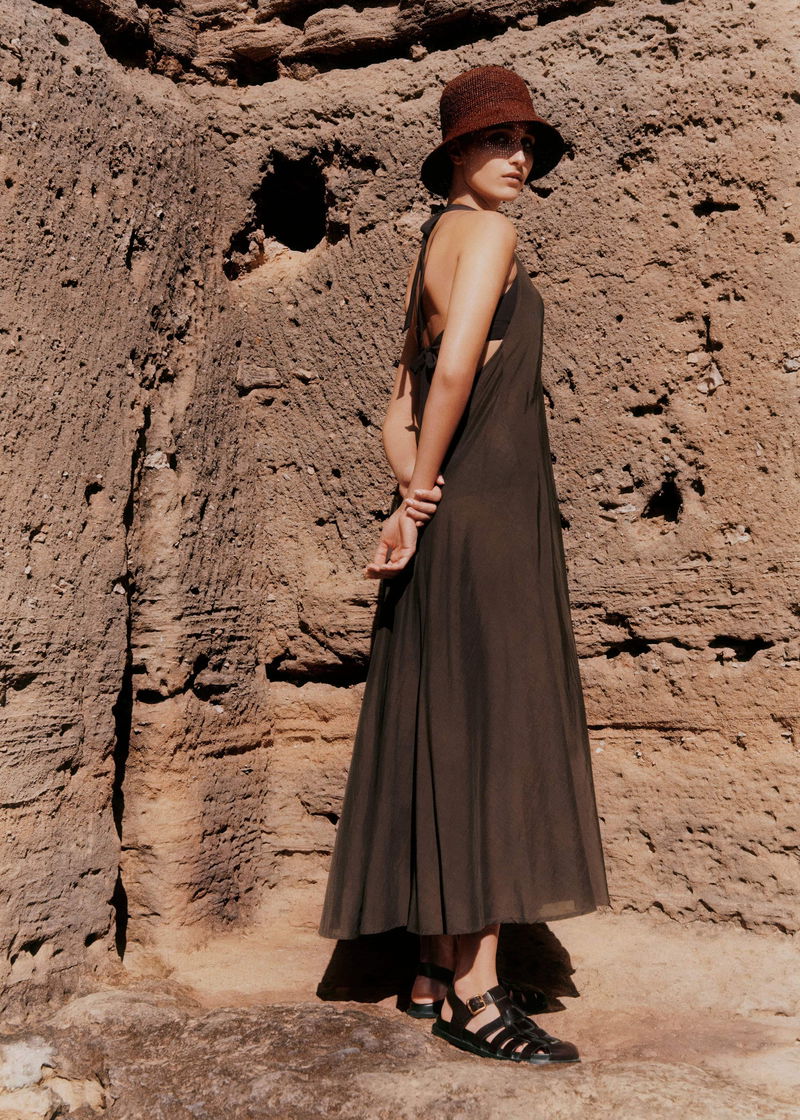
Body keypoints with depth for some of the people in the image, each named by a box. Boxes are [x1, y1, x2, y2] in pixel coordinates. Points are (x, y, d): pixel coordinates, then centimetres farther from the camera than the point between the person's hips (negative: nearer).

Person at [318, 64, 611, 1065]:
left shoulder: (432, 254, 23)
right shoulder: (484, 232, -4)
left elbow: (398, 414, 17)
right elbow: (456, 370, -19)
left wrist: (411, 494, 0)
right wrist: (421, 498, -10)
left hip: (449, 511, 9)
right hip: (485, 505, -9)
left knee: (446, 738, 9)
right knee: (488, 732, -10)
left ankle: (436, 971, 17)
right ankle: (474, 992, -5)